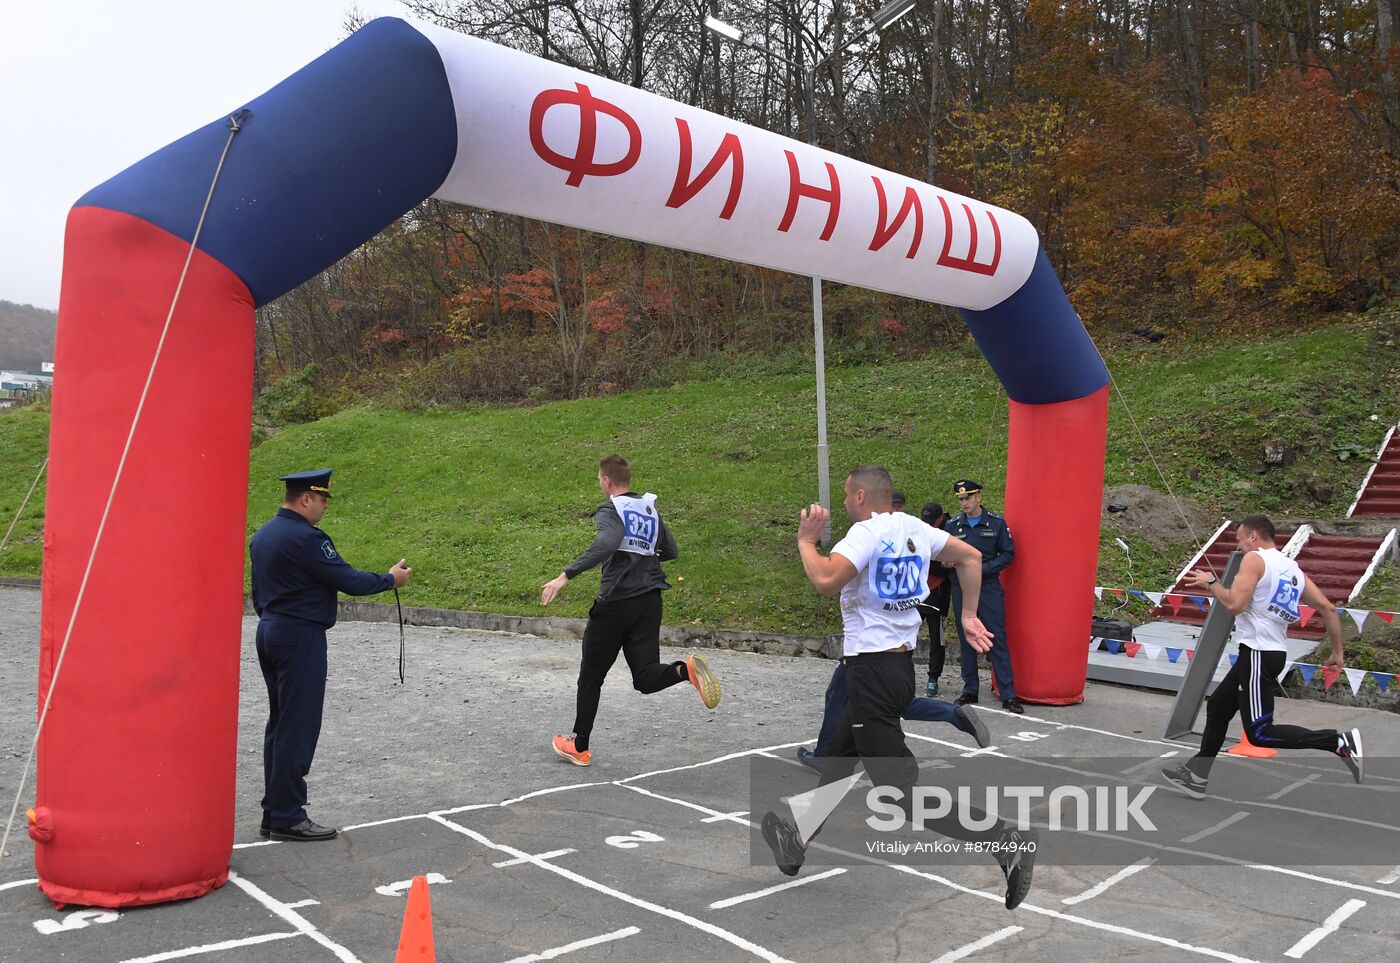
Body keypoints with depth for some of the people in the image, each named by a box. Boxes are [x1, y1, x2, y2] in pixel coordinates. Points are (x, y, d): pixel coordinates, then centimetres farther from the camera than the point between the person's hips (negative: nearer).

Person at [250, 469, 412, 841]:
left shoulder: (262, 535, 12)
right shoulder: (306, 538, -18)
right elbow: (349, 581, -17)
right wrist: (390, 578, -2)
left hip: (269, 631, 10)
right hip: (300, 636, -10)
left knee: (279, 723, 14)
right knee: (298, 727, -3)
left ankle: (274, 812, 20)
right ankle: (287, 817, 2)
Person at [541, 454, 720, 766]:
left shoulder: (609, 511, -8)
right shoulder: (650, 508, 14)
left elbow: (607, 543, -29)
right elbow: (670, 551, 20)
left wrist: (565, 576, -32)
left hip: (616, 603, -5)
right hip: (650, 600, 6)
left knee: (591, 677, 12)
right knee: (647, 678, 3)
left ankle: (579, 747, 22)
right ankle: (686, 669, -28)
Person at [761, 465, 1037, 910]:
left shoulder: (867, 532, -16)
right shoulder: (914, 528, 9)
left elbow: (826, 580, -31)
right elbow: (971, 557, 19)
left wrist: (806, 540, -13)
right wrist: (969, 616, 23)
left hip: (873, 669, -10)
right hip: (902, 664, 10)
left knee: (901, 792, -8)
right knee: (838, 758, 23)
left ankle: (1005, 839, -16)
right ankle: (797, 841, 38)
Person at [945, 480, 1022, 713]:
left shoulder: (997, 523, 1)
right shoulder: (952, 526, 7)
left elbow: (1008, 554, 0)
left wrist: (982, 569, -12)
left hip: (989, 587, -3)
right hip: (961, 588, 3)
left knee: (997, 639, -5)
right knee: (966, 641, 8)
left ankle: (1008, 695, -3)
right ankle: (970, 691, 18)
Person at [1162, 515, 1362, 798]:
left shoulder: (1255, 559, -9)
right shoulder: (1293, 568, 15)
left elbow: (1234, 605, -19)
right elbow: (1328, 608, 12)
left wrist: (1210, 582, -3)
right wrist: (1337, 652, 18)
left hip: (1258, 653, -10)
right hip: (1273, 652, 10)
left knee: (1259, 733, -8)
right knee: (1217, 706, 17)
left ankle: (1340, 742, -15)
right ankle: (1197, 775, 23)